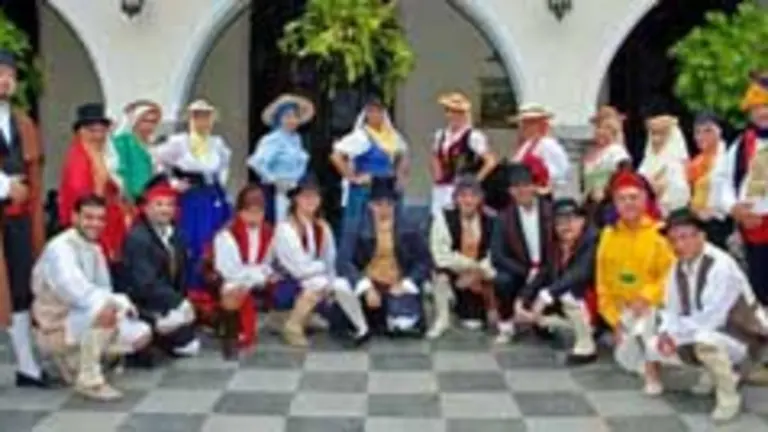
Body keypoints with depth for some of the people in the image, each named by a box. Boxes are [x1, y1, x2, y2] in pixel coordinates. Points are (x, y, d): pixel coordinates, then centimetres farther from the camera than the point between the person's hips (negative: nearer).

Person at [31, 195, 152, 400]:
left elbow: (102, 291, 5)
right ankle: (89, 380, -22)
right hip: (56, 328, -9)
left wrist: (121, 303, -16)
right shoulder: (60, 249, -20)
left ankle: (73, 359, 13)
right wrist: (119, 303, -37)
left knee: (141, 335, 2)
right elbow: (73, 290, -34)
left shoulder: (95, 249, 7)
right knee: (103, 312, -35)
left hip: (83, 321, 9)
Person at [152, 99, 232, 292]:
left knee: (211, 246, 3)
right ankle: (188, 287, 9)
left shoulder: (218, 143, 6)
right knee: (187, 245, -3)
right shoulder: (178, 142, -7)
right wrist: (173, 183, -6)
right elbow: (157, 161, -3)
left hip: (213, 200, 4)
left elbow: (224, 164, 27)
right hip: (187, 200, -4)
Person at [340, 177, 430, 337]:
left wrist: (405, 285, -13)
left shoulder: (408, 231, -1)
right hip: (371, 286, 1)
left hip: (399, 288, -1)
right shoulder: (362, 231, -3)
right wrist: (366, 289, -22)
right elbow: (349, 263, -10)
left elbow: (424, 261, -1)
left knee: (407, 323, -26)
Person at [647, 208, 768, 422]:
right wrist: (666, 332, -17)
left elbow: (711, 318, -29)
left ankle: (729, 396, -14)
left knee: (705, 340, -40)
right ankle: (717, 371, 18)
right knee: (655, 348, -1)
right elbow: (672, 309, 4)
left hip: (744, 337, -9)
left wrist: (675, 333, -21)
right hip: (703, 332, 9)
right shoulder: (678, 268, -3)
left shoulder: (721, 266, -27)